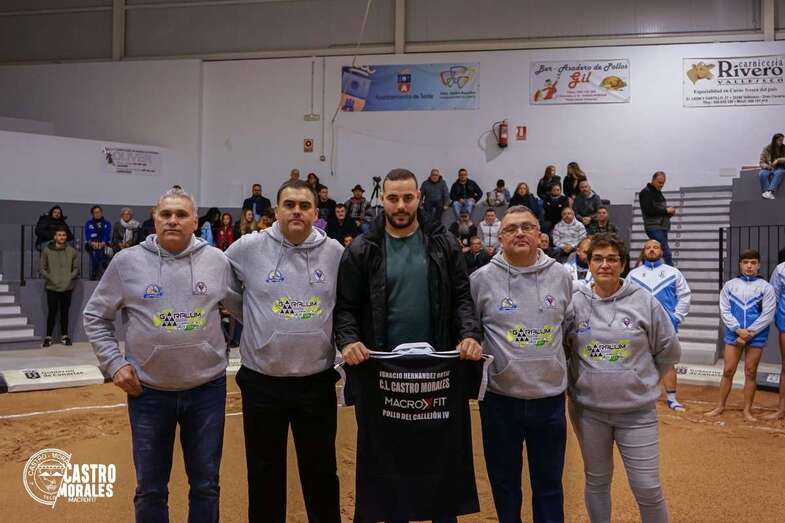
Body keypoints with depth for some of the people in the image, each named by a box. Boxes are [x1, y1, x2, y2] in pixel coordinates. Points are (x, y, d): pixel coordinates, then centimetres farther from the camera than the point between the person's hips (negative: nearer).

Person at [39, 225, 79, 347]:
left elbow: (76, 268, 6)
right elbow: (41, 268, -1)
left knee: (65, 312, 8)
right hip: (52, 287, -1)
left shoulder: (72, 251, 2)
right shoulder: (47, 250, -3)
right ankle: (48, 337, 10)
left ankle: (64, 335, 17)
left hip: (67, 287, 2)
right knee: (52, 312, 1)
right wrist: (49, 278, -11)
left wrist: (70, 277, -8)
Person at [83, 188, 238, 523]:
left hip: (207, 389, 1)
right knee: (150, 489, 13)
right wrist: (114, 363, -3)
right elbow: (95, 316, 5)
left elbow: (244, 308, 9)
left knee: (206, 485, 14)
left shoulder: (216, 261, -1)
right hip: (148, 392, 0)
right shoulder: (127, 261, -4)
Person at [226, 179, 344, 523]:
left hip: (318, 381, 1)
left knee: (321, 471, 15)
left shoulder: (335, 252, -1)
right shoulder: (248, 248, -6)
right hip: (262, 382, -1)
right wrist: (254, 321, 7)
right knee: (265, 473, 14)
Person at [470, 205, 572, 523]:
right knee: (504, 482, 13)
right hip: (499, 398, -1)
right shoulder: (482, 279, -5)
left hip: (551, 396, 2)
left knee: (550, 485, 13)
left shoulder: (560, 276, 2)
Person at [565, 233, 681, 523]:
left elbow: (669, 351, 5)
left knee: (648, 488, 3)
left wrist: (644, 380, 8)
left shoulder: (644, 301, -5)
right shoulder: (574, 302, -4)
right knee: (597, 481, 17)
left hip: (637, 410, -1)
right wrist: (573, 385, 4)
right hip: (588, 409, 1)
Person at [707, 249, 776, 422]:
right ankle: (720, 406, 16)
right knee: (728, 371, 5)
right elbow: (725, 311, 0)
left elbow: (767, 315, -5)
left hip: (756, 336, -1)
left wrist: (749, 333, -12)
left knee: (751, 373, 6)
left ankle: (747, 410, 17)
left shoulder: (765, 287, -1)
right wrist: (738, 330, -12)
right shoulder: (730, 285, 4)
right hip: (733, 334, 1)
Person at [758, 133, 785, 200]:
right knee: (762, 174, -35)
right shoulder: (767, 149, 0)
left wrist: (778, 160, -22)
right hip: (768, 169, 0)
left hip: (779, 168, 0)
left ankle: (770, 191, -54)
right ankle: (766, 192, -49)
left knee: (778, 173, -38)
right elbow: (761, 162, 0)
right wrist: (766, 166, -20)